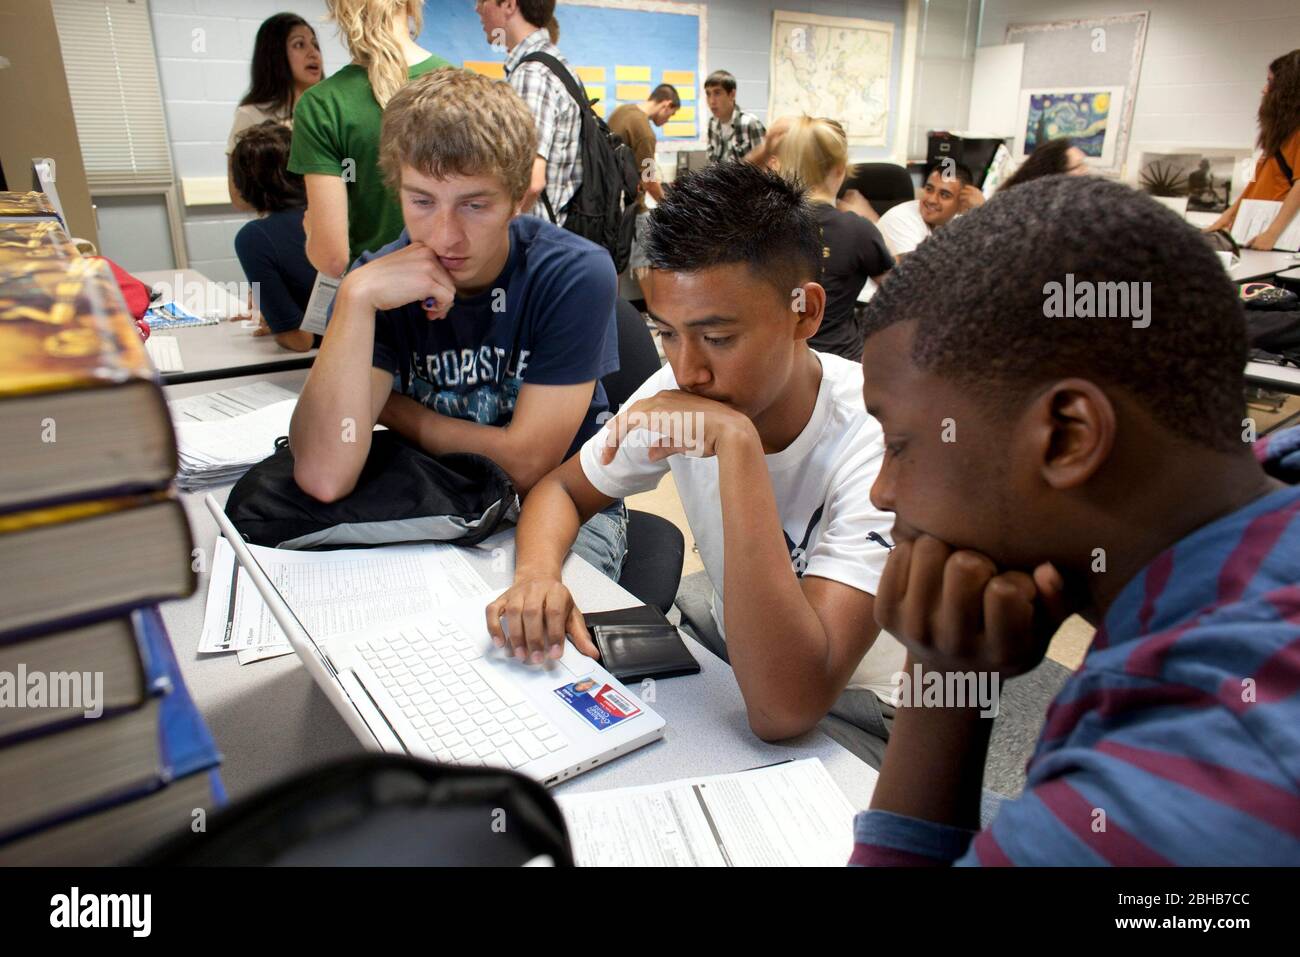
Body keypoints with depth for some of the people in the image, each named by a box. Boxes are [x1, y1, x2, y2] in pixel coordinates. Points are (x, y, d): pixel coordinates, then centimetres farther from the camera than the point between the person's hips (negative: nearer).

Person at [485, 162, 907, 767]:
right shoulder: (681, 389, -11)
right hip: (724, 651, 5)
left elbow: (784, 707, -38)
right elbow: (562, 488, 2)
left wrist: (737, 442, -41)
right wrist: (536, 574, -21)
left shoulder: (880, 440, -29)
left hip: (848, 712, -5)